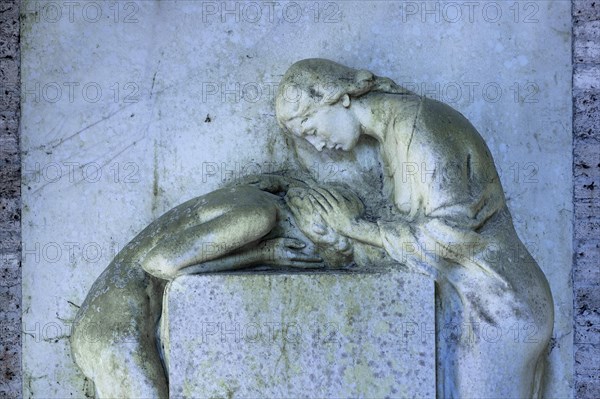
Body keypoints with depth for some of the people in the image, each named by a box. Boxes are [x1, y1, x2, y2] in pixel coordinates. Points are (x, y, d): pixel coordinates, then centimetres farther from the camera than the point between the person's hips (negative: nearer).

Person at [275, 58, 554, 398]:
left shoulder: (418, 124, -20)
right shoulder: (393, 130, 7)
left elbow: (450, 230, -25)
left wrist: (356, 227, -16)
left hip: (494, 304, -8)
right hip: (472, 298, 8)